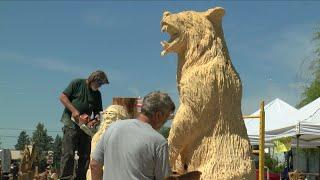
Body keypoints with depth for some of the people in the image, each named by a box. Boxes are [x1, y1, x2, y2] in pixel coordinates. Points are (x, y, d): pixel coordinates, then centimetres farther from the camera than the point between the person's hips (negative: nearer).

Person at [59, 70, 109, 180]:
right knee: (68, 153, -10)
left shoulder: (97, 95, 13)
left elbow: (98, 112, 17)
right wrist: (73, 110, -15)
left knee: (85, 155, 4)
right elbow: (63, 97, -4)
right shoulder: (77, 83, -1)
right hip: (71, 122, -6)